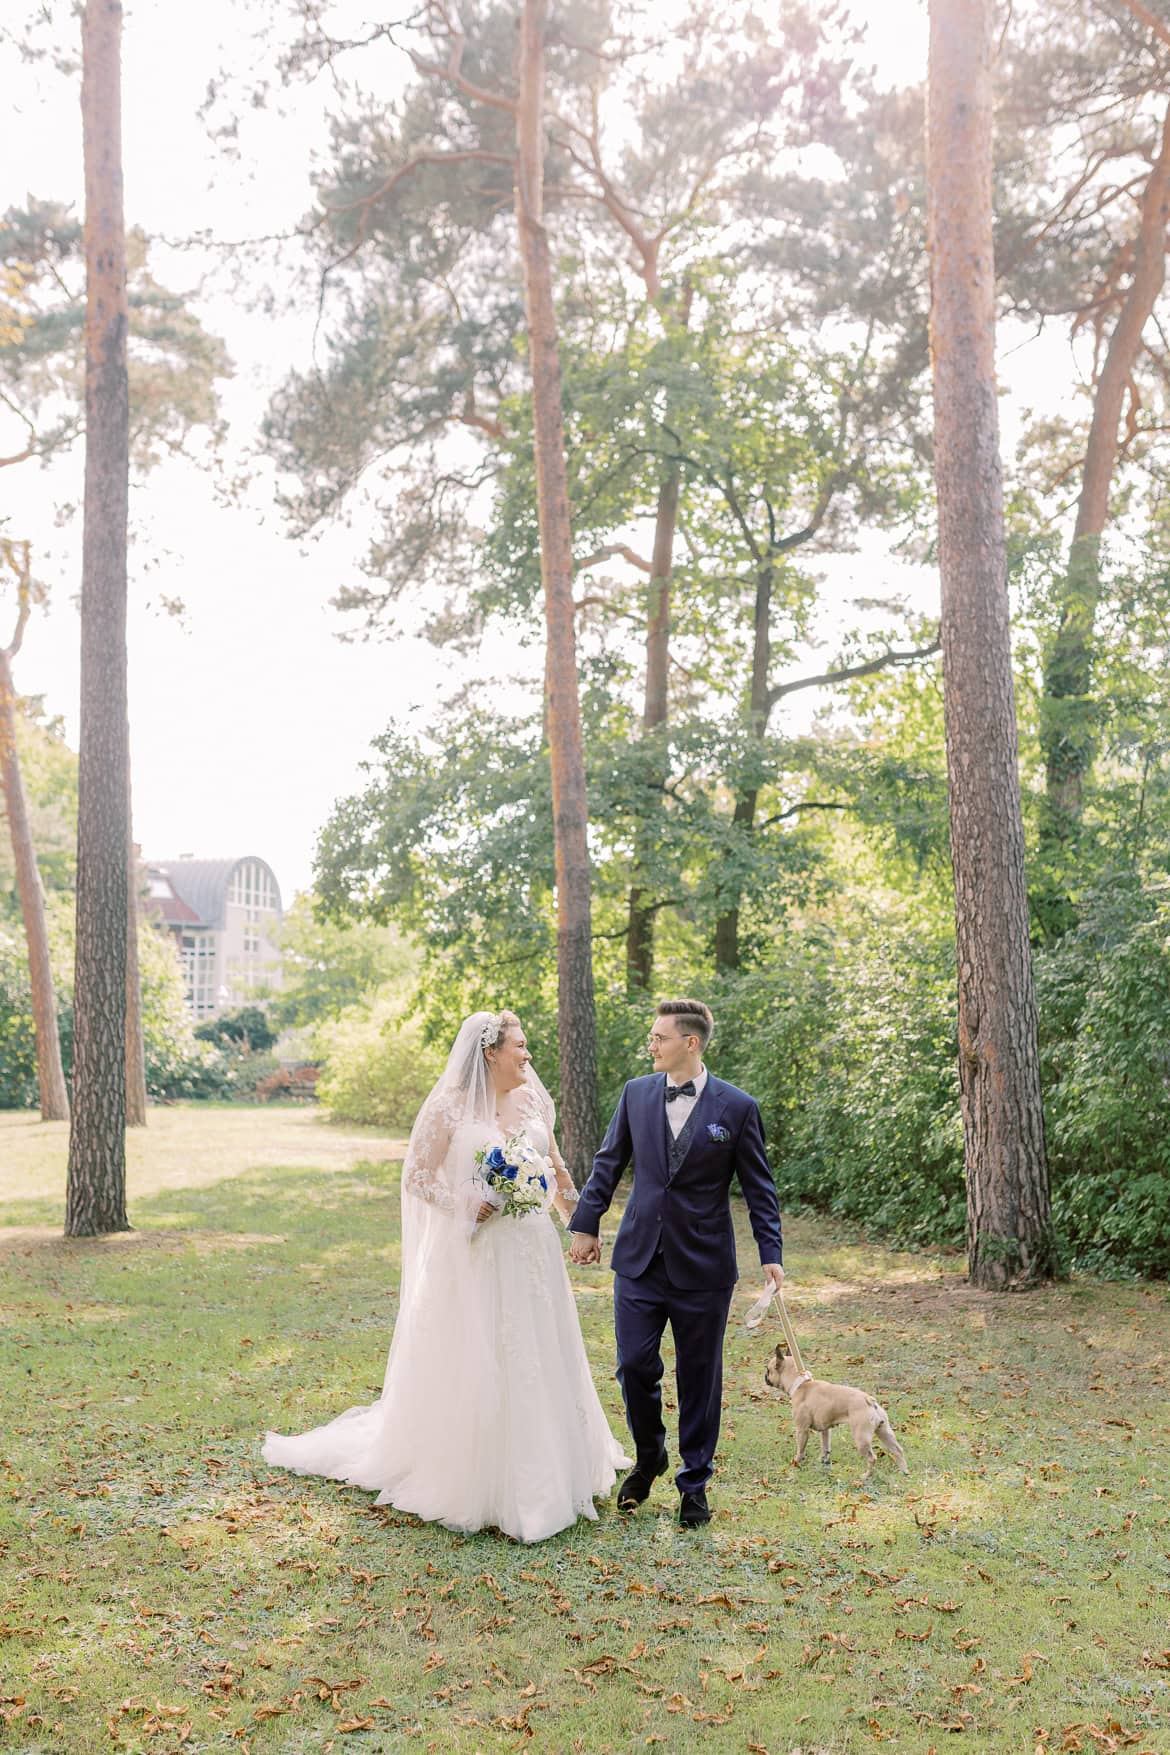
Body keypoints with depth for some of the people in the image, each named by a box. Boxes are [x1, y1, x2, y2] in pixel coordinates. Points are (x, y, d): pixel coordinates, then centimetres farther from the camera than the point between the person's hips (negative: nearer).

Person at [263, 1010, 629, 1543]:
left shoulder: (534, 1101, 6)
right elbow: (417, 1175, -6)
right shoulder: (450, 1108, -10)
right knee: (472, 1364, 1)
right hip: (477, 1254, -6)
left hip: (532, 1251, 6)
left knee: (537, 1360, 13)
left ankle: (542, 1474, 29)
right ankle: (470, 1480, 17)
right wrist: (466, 1207, -16)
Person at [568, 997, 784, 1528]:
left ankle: (694, 1483, 25)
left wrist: (771, 1254, -5)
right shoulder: (636, 1094, 3)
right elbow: (607, 1164, 11)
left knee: (699, 1377, 7)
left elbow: (759, 1187, -1)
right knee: (635, 1366, 2)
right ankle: (648, 1460, 29)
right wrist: (586, 1224, 10)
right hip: (639, 1260, 2)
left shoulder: (737, 1107, -6)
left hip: (703, 1267, -2)